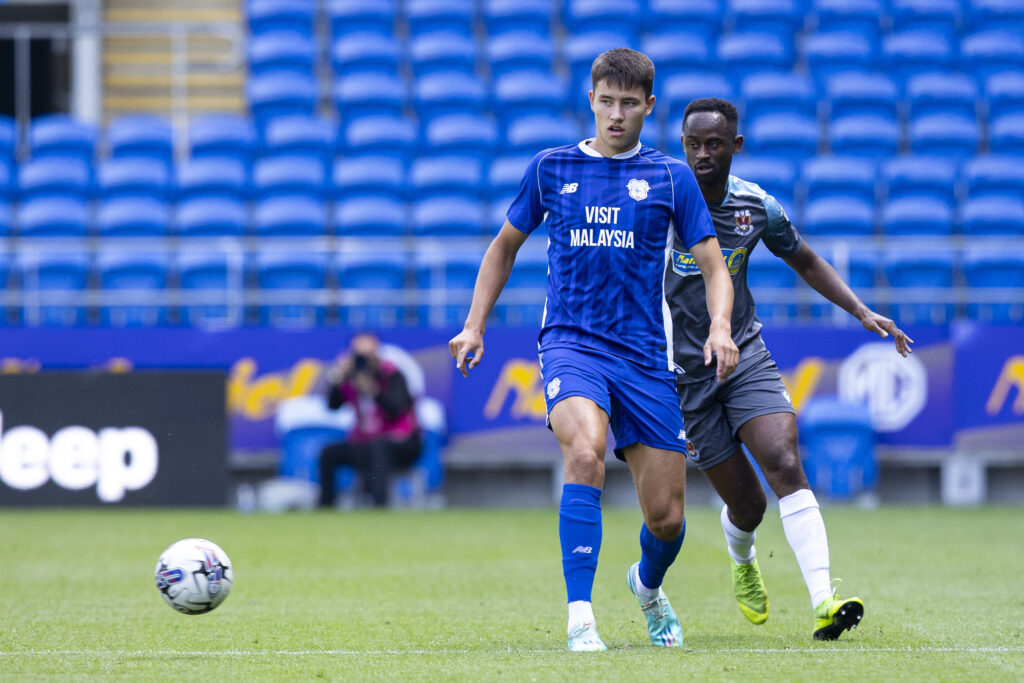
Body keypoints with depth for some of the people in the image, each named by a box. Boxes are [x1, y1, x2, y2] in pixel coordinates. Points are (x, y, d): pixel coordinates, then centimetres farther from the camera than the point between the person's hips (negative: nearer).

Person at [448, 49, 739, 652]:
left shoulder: (672, 178, 7)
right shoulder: (551, 168, 9)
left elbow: (714, 266, 6)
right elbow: (506, 245, 21)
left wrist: (720, 325, -14)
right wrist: (475, 325, 12)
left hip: (646, 354, 1)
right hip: (570, 341, -1)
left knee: (666, 517, 1)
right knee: (585, 453, -33)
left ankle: (648, 587, 38)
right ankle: (580, 618, -32)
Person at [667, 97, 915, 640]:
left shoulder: (758, 208, -1)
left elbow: (806, 262, 16)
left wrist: (862, 312, 7)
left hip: (745, 356, 2)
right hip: (682, 370, -2)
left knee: (785, 464, -22)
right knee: (747, 503, 1)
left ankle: (823, 602, -31)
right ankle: (742, 563, 40)